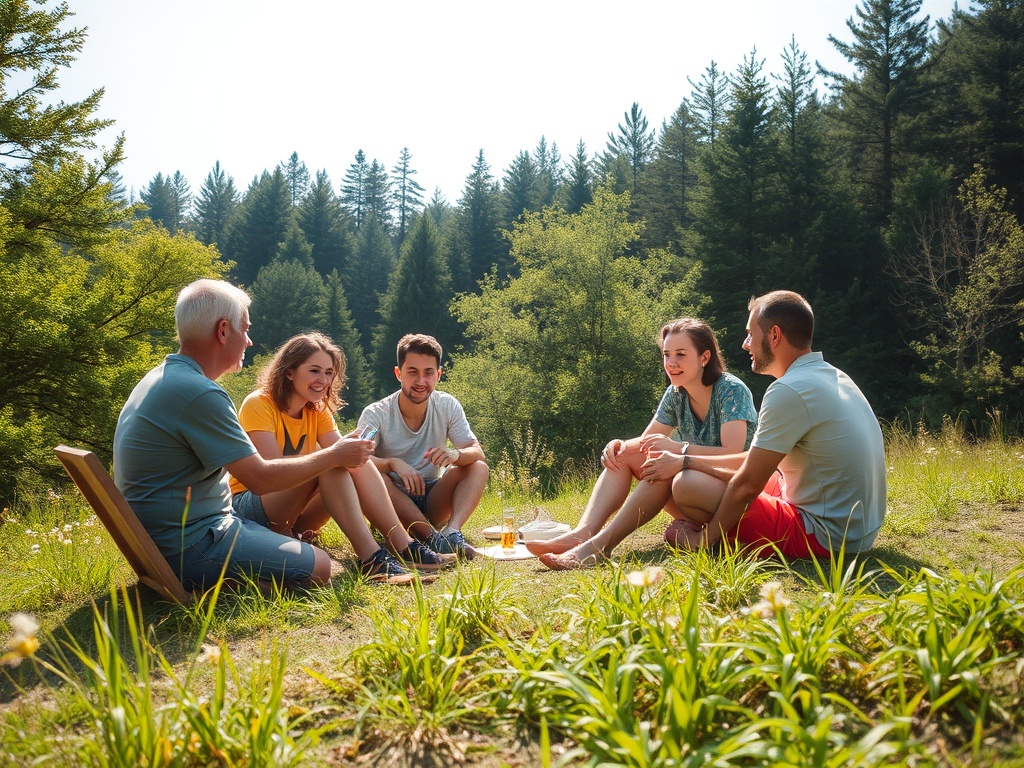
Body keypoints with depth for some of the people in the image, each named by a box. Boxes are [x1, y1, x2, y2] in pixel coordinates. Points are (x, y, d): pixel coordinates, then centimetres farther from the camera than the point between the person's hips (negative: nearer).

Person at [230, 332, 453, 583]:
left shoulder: (318, 410, 8)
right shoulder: (258, 405, -14)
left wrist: (353, 452, -27)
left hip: (295, 516, 7)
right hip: (248, 504, -7)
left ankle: (404, 546, -25)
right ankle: (370, 557, -42)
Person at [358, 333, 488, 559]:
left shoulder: (448, 407, -4)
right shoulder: (376, 414, -11)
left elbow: (478, 453, -11)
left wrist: (456, 454, -34)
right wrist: (393, 463, -43)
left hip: (433, 501, 3)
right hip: (393, 502, -3)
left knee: (478, 468, -18)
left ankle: (452, 532, -40)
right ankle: (432, 537, -39)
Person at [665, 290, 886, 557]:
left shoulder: (789, 391, -21)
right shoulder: (833, 376, 9)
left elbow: (747, 484, -17)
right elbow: (757, 461, 13)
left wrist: (704, 539, -3)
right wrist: (686, 460, 12)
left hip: (827, 539, -10)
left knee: (687, 486, -13)